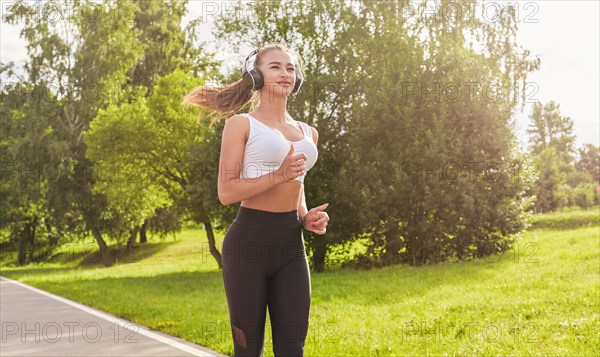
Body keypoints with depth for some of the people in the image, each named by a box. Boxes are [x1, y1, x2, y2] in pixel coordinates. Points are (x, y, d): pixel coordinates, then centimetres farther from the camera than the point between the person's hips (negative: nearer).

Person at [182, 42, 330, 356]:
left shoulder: (308, 133, 15)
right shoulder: (241, 124, -2)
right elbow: (226, 192, -10)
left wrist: (307, 218, 7)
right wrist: (277, 176, -21)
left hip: (291, 245, 5)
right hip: (248, 241, -5)